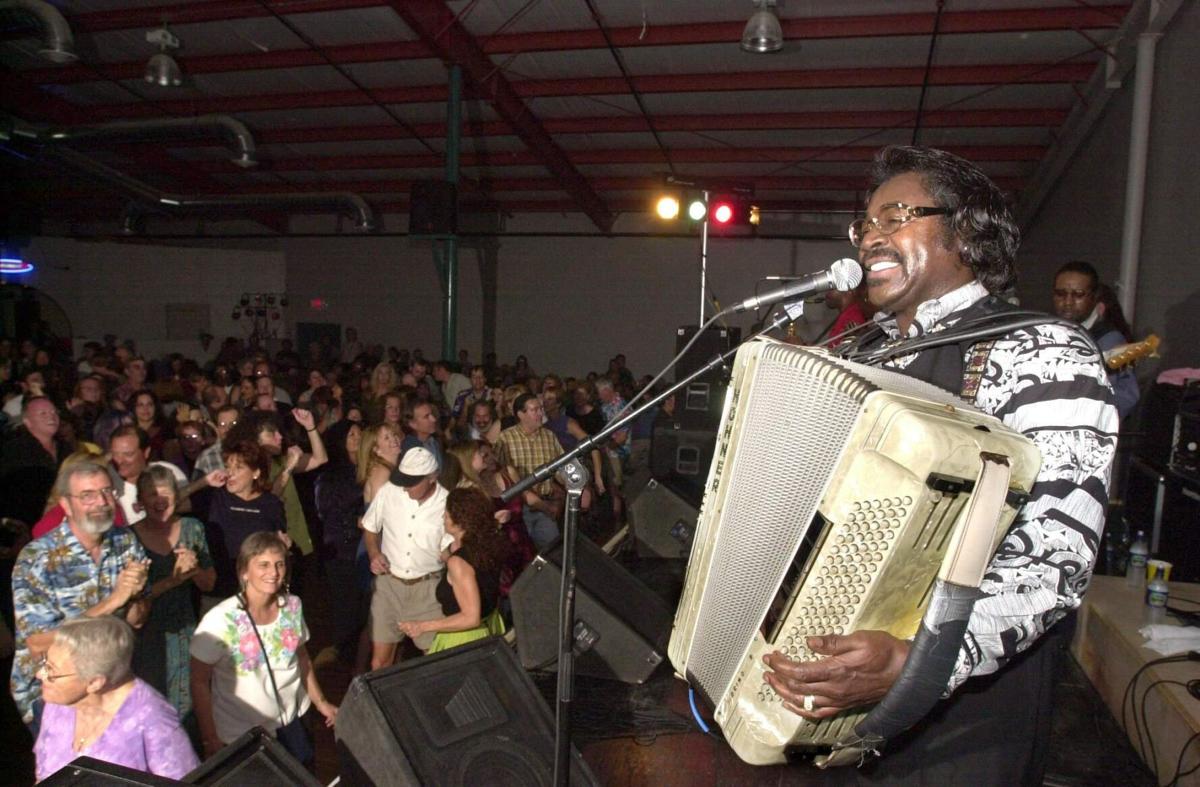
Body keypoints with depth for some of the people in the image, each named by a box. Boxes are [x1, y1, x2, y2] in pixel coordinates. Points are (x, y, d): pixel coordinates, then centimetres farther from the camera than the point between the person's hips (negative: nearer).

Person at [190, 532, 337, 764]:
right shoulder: (221, 620, -23)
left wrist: (320, 701, 11)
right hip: (240, 735, -4)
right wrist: (211, 741, -10)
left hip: (290, 721, 4)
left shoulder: (293, 606, -9)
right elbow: (199, 683, -13)